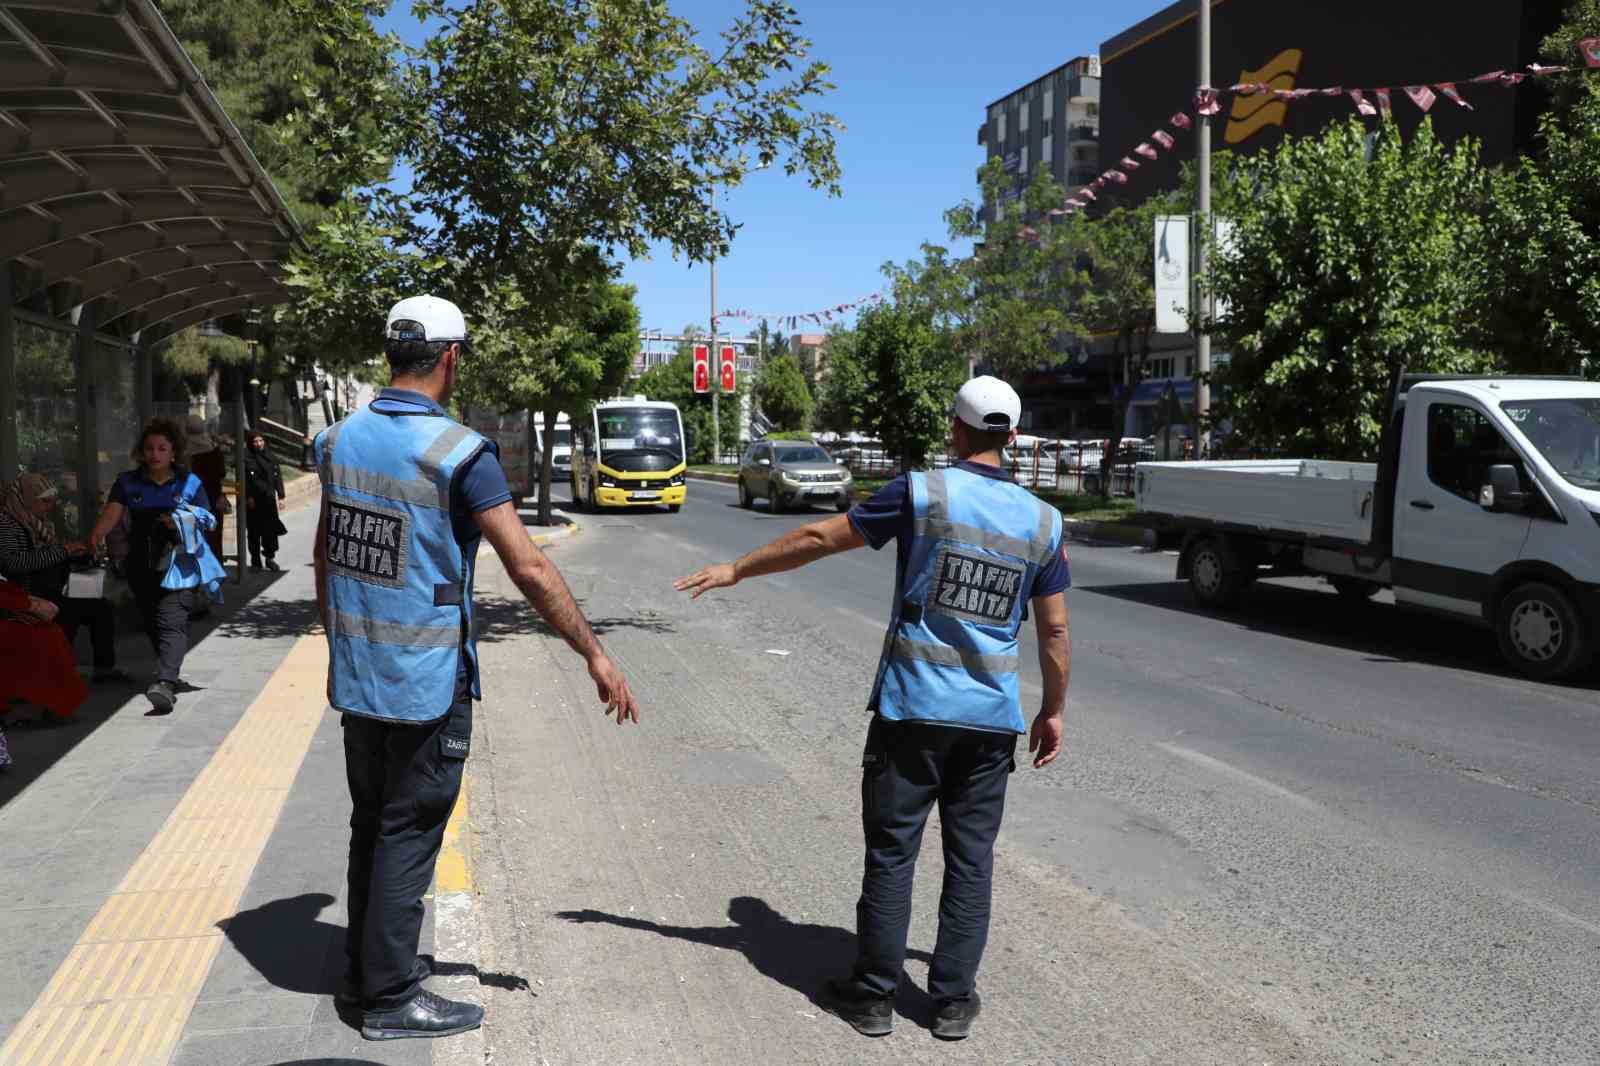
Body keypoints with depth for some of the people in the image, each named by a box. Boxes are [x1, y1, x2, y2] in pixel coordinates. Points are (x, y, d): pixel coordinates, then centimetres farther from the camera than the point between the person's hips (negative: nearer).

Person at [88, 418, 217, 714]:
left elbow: (208, 521, 6)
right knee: (152, 623, 13)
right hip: (142, 565, 4)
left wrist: (182, 523, -14)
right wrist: (97, 535, -25)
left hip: (178, 564, -3)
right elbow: (111, 513, -5)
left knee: (171, 621, -18)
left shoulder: (189, 483, 6)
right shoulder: (128, 482, 9)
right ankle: (169, 672, 34)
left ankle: (165, 683, -31)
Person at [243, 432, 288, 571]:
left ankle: (270, 558, 13)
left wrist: (280, 495, 3)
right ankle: (255, 560, 14)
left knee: (270, 529, 2)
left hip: (269, 499, 3)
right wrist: (248, 497, -12)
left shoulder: (270, 457, 7)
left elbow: (277, 476, 8)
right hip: (253, 501, -3)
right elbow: (244, 480, -7)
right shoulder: (247, 458, -4)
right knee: (254, 531, 5)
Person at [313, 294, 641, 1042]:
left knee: (371, 824, 19)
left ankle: (365, 968, 33)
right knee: (410, 834, 5)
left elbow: (325, 557, 12)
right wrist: (594, 654, -14)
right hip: (426, 684, -7)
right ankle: (390, 998, 16)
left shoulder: (340, 439, 3)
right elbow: (529, 570, -20)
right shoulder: (457, 452, -17)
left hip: (356, 674, 7)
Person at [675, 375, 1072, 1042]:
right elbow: (1055, 630, 5)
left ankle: (873, 995, 16)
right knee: (971, 857, 11)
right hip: (993, 717, 3)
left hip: (912, 707, -3)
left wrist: (737, 570, 9)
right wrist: (1053, 711, 18)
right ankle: (954, 1000, 18)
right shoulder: (1043, 521, 2)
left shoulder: (922, 493, -8)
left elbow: (820, 539, -2)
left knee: (891, 851, 7)